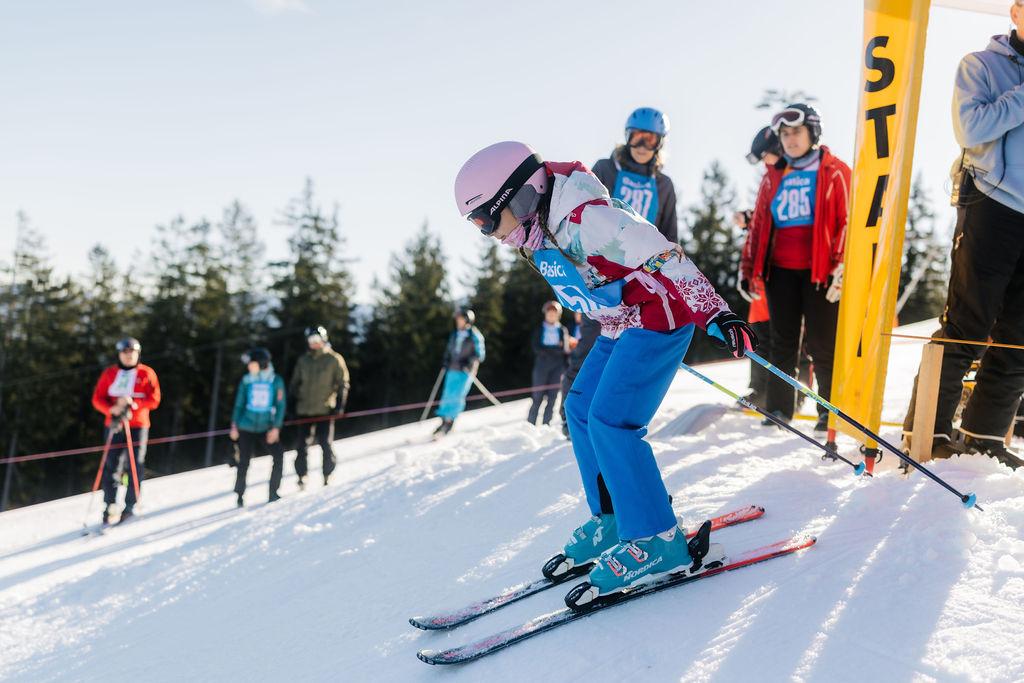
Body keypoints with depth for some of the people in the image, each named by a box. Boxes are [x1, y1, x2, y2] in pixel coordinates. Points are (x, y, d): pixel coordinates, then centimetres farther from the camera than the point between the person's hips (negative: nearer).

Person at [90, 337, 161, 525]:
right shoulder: (109, 374, 11)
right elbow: (97, 398, 6)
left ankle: (130, 507, 0)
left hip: (138, 426, -2)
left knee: (135, 466, -5)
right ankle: (109, 507, 4)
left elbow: (154, 400, -1)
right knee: (110, 466, -2)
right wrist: (112, 409, -13)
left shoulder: (146, 374, 6)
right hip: (114, 425, 2)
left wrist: (133, 403, -16)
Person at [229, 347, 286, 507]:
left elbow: (281, 405, -3)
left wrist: (276, 427, -11)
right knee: (244, 462, -2)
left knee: (279, 456, -9)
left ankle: (273, 493, 4)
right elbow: (239, 404, 8)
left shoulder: (276, 380, -3)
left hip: (266, 429, 0)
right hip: (246, 428, 0)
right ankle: (238, 496, 10)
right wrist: (234, 426, 4)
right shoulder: (246, 381, 0)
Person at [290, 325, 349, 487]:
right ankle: (301, 477, 12)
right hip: (304, 410, 4)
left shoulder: (334, 359, 0)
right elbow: (294, 383, 20)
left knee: (326, 444, -4)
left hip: (325, 411, -4)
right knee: (301, 446, 1)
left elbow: (343, 383, 0)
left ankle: (328, 477, 8)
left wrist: (340, 405, -8)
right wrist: (295, 398, 7)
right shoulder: (303, 361, 12)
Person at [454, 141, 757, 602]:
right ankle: (612, 520, 21)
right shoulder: (538, 237, 5)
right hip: (619, 328, 10)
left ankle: (656, 541, -10)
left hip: (659, 319, -10)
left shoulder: (586, 219, -25)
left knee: (609, 421, -17)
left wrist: (715, 314, -32)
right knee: (581, 410, 10)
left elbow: (663, 258, -28)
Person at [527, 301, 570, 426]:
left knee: (552, 397, -2)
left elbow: (566, 350, 7)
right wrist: (556, 349, -10)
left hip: (557, 367, 1)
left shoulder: (563, 330, 10)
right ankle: (530, 424, -3)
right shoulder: (540, 330, 8)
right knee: (538, 397, -5)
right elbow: (537, 348, -3)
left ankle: (546, 424, 2)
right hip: (542, 365, -1)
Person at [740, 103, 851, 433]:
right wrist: (748, 269, 12)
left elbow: (846, 221, -5)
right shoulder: (774, 176, 13)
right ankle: (779, 407, 15)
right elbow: (759, 224, 15)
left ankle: (831, 410, 9)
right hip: (780, 270, 4)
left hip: (819, 270, -4)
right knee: (782, 342, 9)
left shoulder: (834, 172, 1)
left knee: (822, 345, -1)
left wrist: (840, 267, -13)